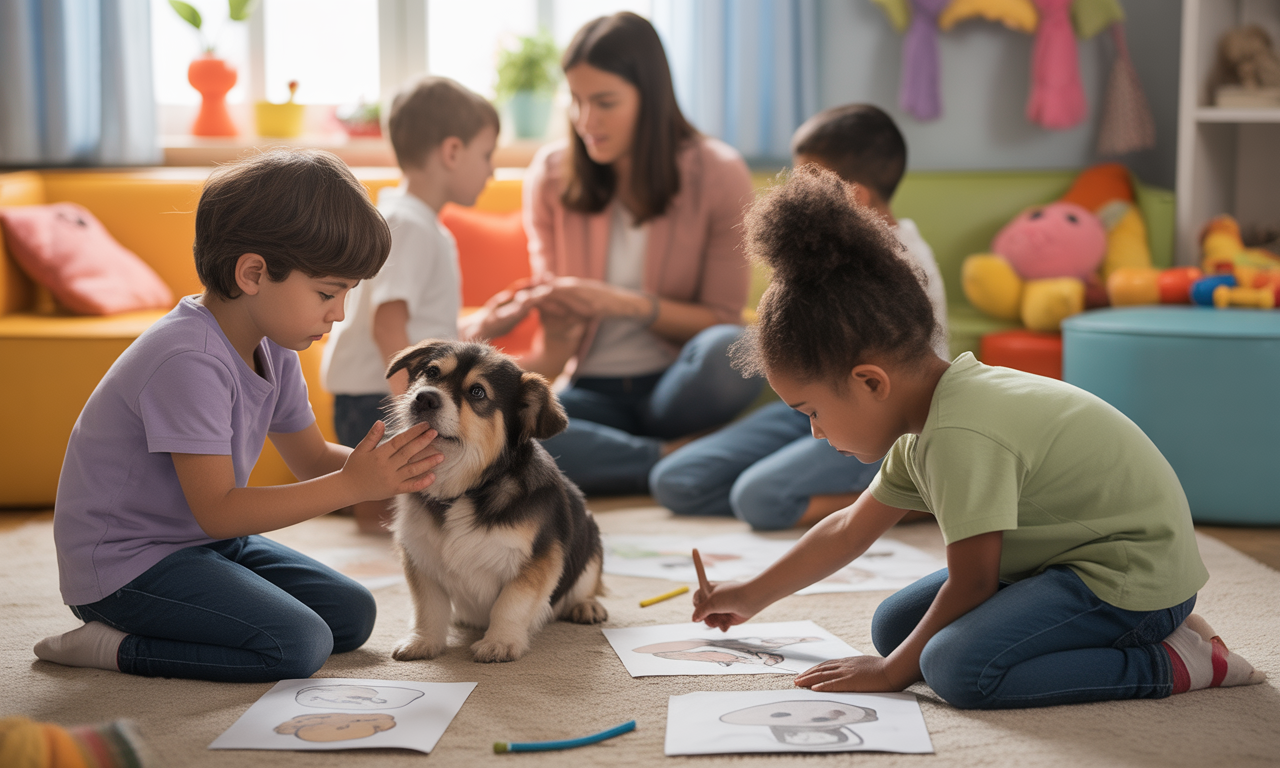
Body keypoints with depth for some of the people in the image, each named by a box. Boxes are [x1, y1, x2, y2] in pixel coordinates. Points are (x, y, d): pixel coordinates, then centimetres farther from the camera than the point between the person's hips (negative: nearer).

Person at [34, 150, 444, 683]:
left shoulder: (271, 349, 3)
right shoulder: (189, 362, -28)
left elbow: (311, 458, 11)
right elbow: (217, 510, -26)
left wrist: (388, 466, -10)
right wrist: (352, 485, -28)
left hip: (202, 542, 10)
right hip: (125, 563, -10)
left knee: (352, 616, 7)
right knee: (298, 645, -23)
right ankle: (116, 647, -9)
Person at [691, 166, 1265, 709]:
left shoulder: (964, 435, -26)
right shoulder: (932, 417, 6)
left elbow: (969, 585, -18)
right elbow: (848, 530, 19)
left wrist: (894, 671, -5)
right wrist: (751, 597, 25)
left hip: (1132, 575, -11)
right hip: (1080, 559, 11)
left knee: (957, 666, -29)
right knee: (893, 626, 9)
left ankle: (1175, 663, -14)